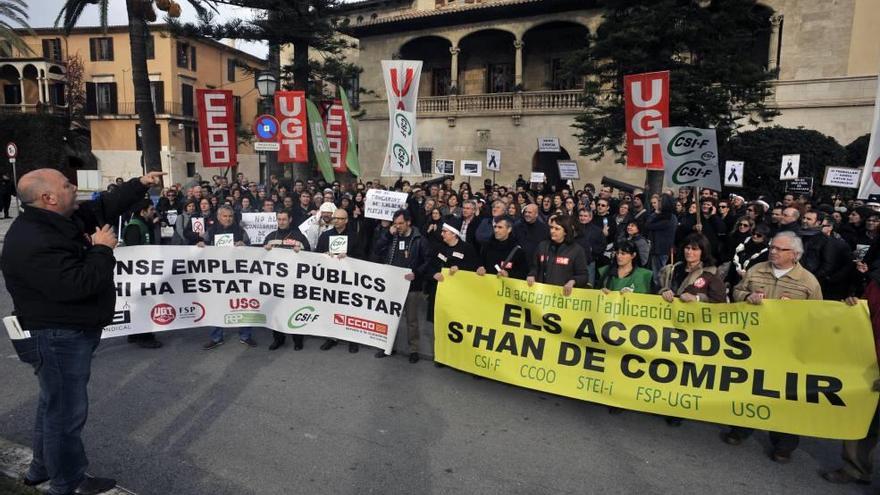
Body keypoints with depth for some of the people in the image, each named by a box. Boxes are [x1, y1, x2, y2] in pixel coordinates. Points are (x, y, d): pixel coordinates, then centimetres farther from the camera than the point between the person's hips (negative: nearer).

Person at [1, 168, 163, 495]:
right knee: (67, 410, 3)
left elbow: (105, 206, 14)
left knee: (55, 403, 23)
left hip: (72, 330, 11)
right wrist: (102, 249, -20)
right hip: (60, 335, -11)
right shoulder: (32, 243, -27)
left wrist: (141, 185, 9)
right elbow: (77, 284, -32)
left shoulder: (62, 219, 3)